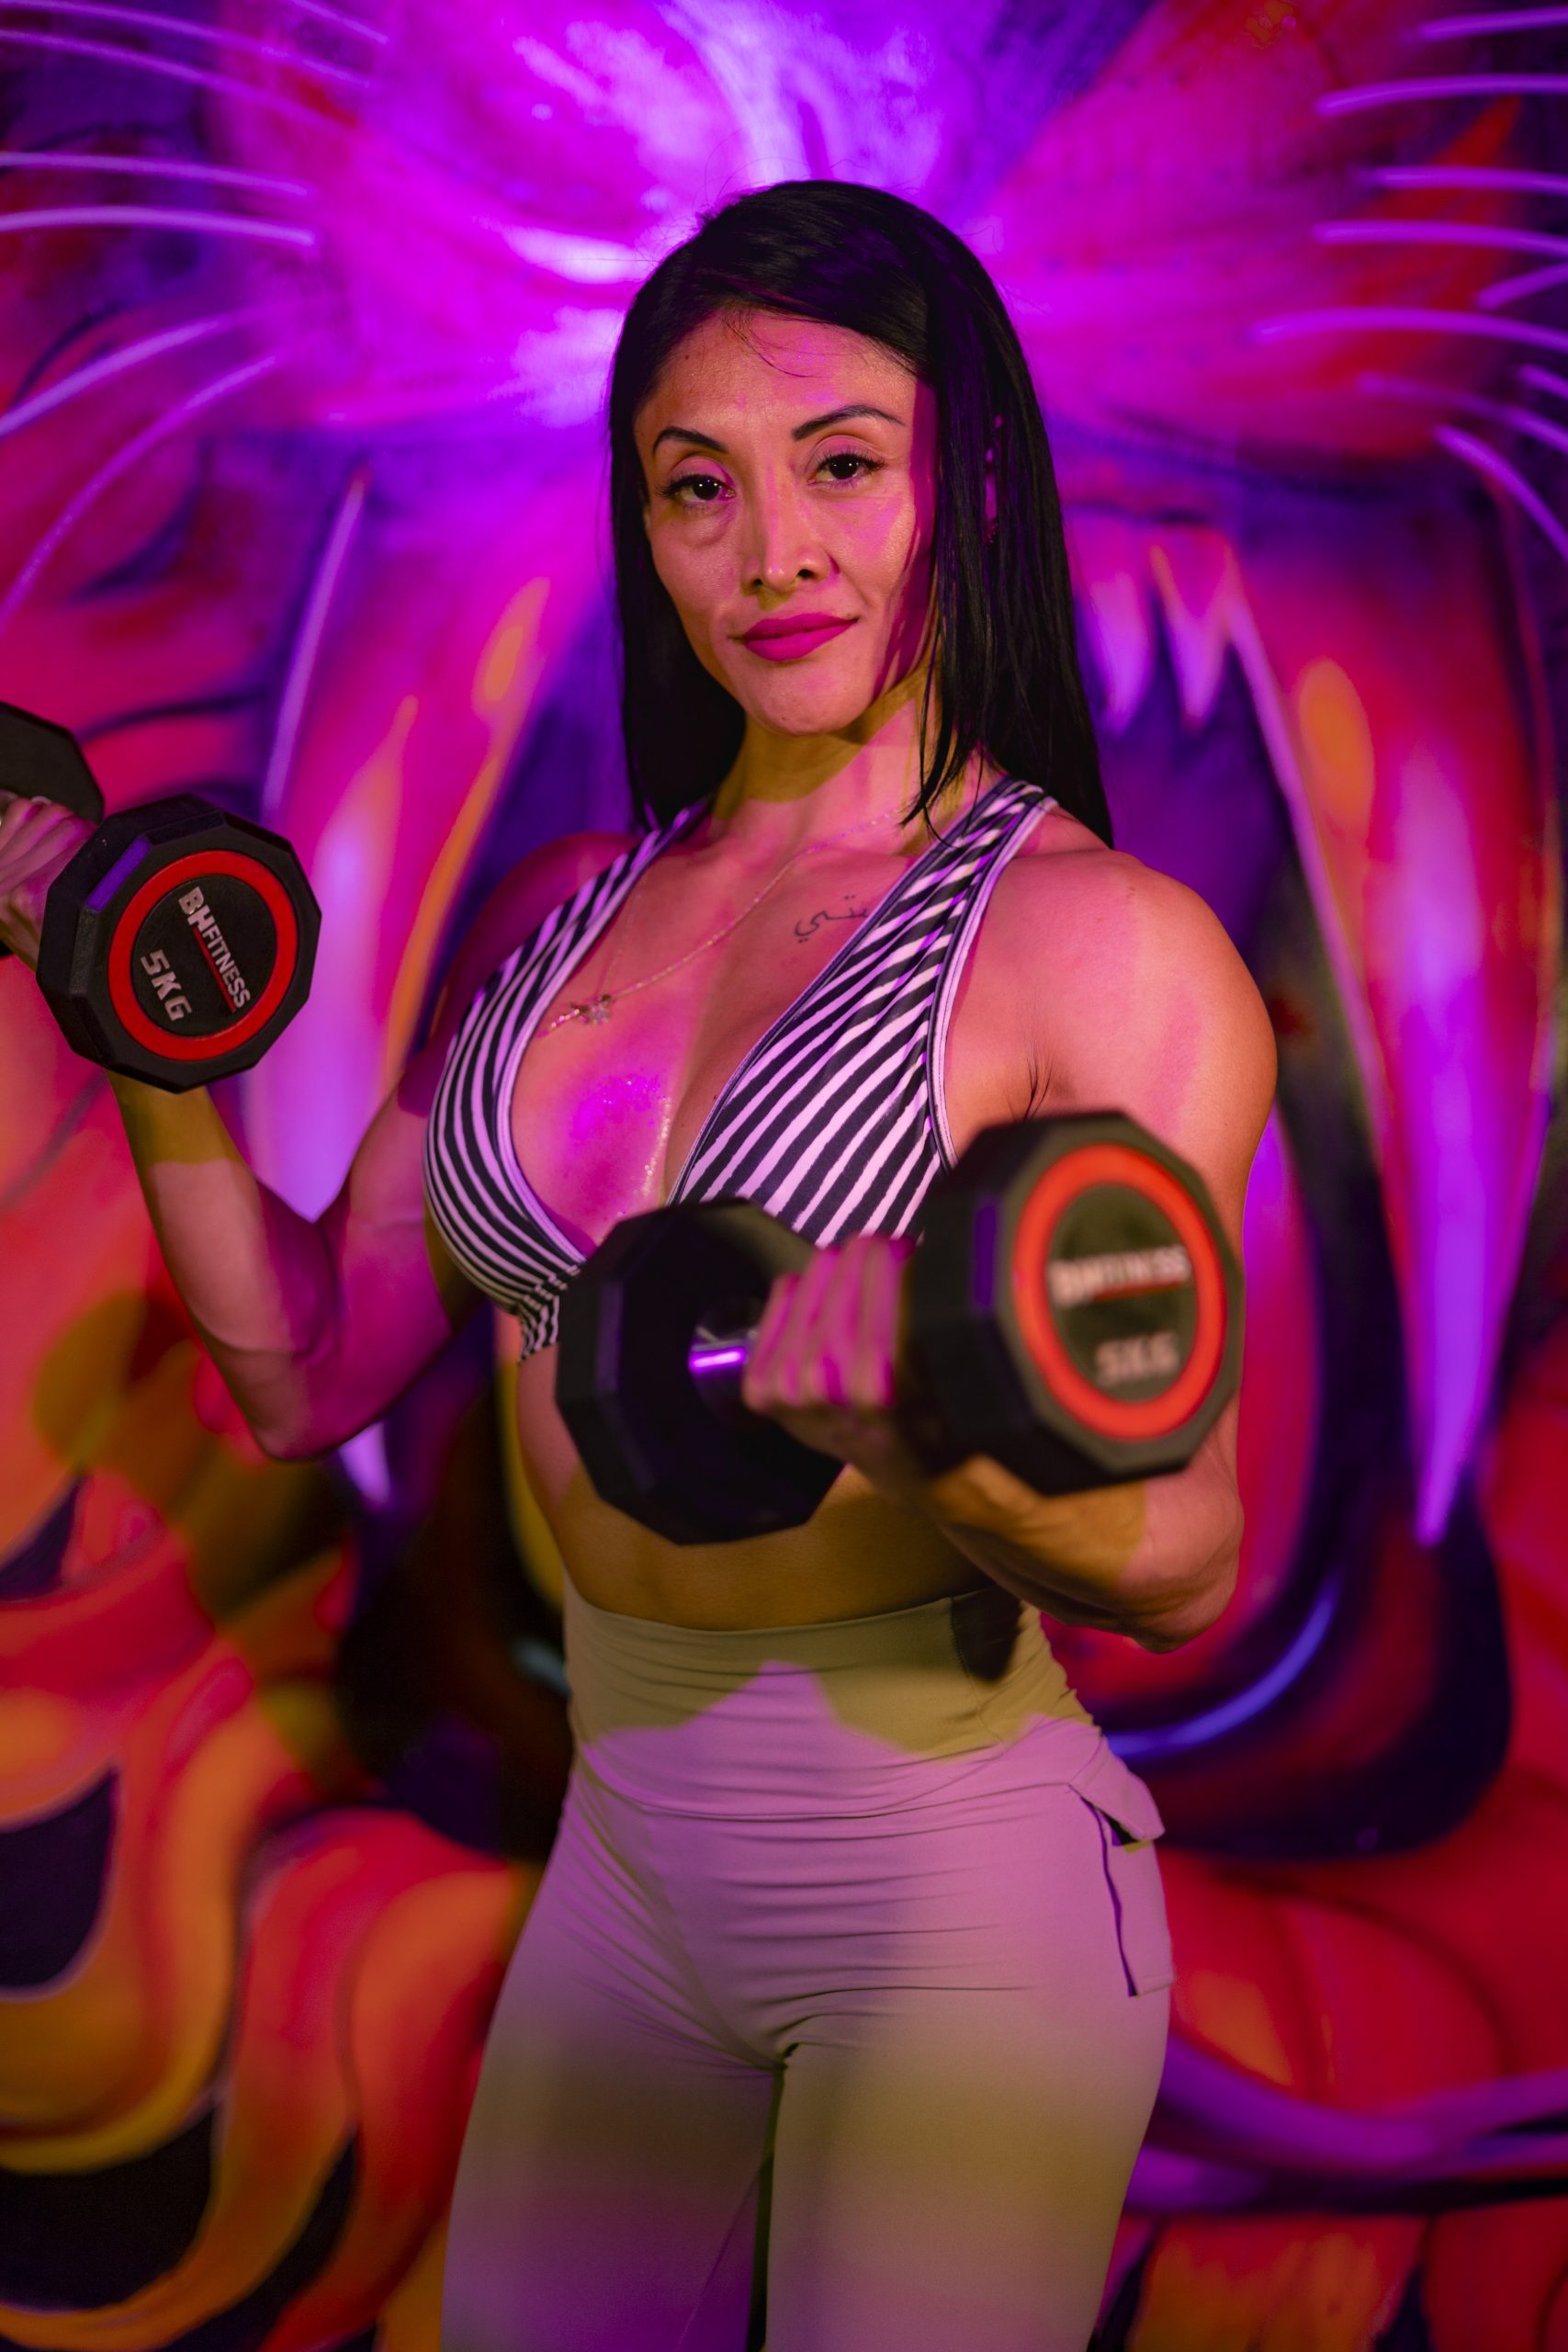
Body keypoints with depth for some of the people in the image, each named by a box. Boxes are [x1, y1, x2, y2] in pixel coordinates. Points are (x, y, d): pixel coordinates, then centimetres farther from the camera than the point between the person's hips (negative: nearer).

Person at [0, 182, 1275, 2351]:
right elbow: (309, 1372, 8)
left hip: (952, 1878, -5)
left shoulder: (1107, 948, -14)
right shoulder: (557, 917, 5)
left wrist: (917, 1430, -37)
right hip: (623, 1855, 6)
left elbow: (1183, 1571, -18)